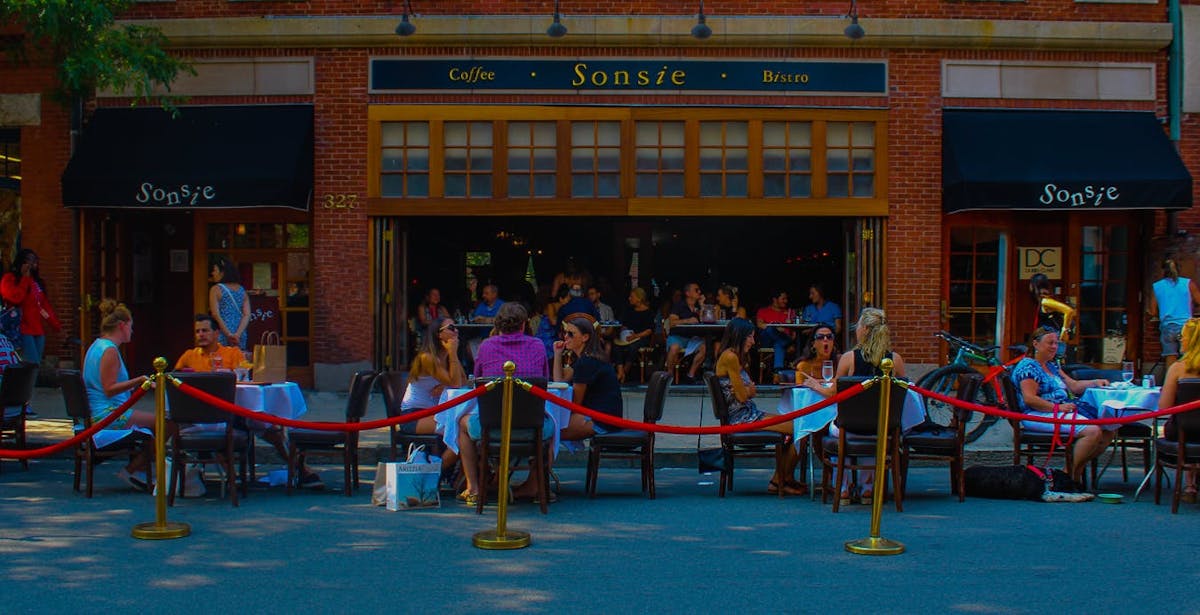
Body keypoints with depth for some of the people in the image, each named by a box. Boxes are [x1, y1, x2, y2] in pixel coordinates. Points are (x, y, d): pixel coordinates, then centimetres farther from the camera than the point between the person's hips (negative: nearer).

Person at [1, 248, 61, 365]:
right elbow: (15, 297, -19)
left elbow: (45, 305, 20)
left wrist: (57, 326, 14)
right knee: (33, 366, -17)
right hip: (23, 330, -7)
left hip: (38, 330, 7)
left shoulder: (36, 281, 20)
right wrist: (25, 278, -8)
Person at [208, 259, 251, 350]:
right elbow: (247, 315, 3)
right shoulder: (242, 290, 12)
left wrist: (229, 334, -11)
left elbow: (216, 315, -10)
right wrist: (237, 334, -5)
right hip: (240, 337, 5)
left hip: (223, 336, -5)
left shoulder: (216, 289, -1)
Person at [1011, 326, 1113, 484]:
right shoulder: (1028, 366, -7)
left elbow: (1073, 386, 23)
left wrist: (1095, 382, 7)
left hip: (1063, 410, 10)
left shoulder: (1052, 366, 23)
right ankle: (1070, 474, -16)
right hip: (1039, 415, -10)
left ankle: (1078, 469, 2)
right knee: (1093, 431, -28)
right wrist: (1057, 407, -20)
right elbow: (1030, 399, -17)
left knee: (1110, 429, -3)